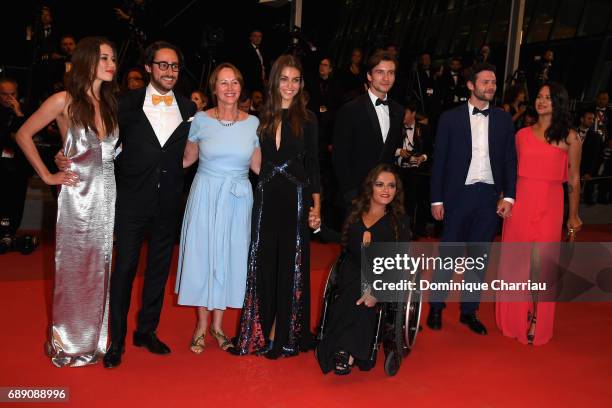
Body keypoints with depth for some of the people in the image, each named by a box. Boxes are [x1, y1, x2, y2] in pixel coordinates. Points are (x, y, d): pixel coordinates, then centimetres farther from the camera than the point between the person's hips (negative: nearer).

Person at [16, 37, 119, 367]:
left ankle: (96, 338, 23)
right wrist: (47, 176, -3)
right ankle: (68, 343, 20)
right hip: (77, 194, -4)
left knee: (102, 268, 9)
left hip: (108, 194, 5)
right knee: (74, 269, 4)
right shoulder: (65, 101, -5)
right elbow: (24, 135, -1)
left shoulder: (111, 103, 10)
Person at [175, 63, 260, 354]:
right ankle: (202, 325, 23)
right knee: (201, 255, 5)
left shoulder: (253, 122, 1)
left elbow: (258, 166, 8)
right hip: (205, 196, -1)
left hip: (238, 199, 1)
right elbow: (186, 159, 6)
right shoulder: (201, 119, -3)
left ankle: (218, 324, 26)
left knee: (228, 257, 8)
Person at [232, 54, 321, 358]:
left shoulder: (307, 120, 2)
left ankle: (284, 334, 16)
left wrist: (316, 206, -5)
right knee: (263, 263, 6)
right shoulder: (263, 117, 8)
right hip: (266, 199, 2)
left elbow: (313, 165, 1)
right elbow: (256, 162, 9)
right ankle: (263, 332, 18)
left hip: (296, 199, -2)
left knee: (291, 265, 5)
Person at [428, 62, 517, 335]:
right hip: (458, 195, -3)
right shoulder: (450, 118, -1)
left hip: (489, 197, 3)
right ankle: (436, 308, 20)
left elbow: (510, 159, 7)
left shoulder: (503, 120, 7)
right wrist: (437, 199, -5)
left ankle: (469, 311, 23)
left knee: (479, 256, 10)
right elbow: (439, 161, -2)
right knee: (448, 254, 5)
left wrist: (508, 196, -3)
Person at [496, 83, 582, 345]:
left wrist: (573, 215, 5)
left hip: (550, 206, -2)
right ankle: (514, 317, 26)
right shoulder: (522, 134, 8)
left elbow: (573, 179, 3)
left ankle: (537, 323, 16)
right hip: (520, 202, 2)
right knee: (515, 260, 9)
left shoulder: (569, 138, 2)